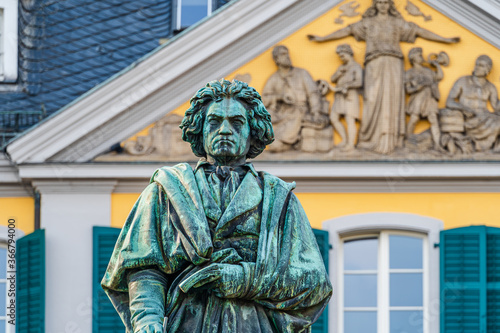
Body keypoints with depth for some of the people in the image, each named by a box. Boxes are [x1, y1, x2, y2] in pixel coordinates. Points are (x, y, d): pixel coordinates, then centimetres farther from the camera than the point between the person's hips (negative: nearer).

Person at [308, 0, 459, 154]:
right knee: (374, 98, -10)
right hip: (374, 64, 0)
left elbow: (420, 31, 16)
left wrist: (446, 40, 14)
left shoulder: (398, 23, 16)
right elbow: (346, 31, 16)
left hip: (393, 64, 0)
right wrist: (321, 38, 13)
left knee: (391, 98, -8)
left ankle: (389, 140, -8)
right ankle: (372, 138, -8)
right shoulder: (367, 23, 16)